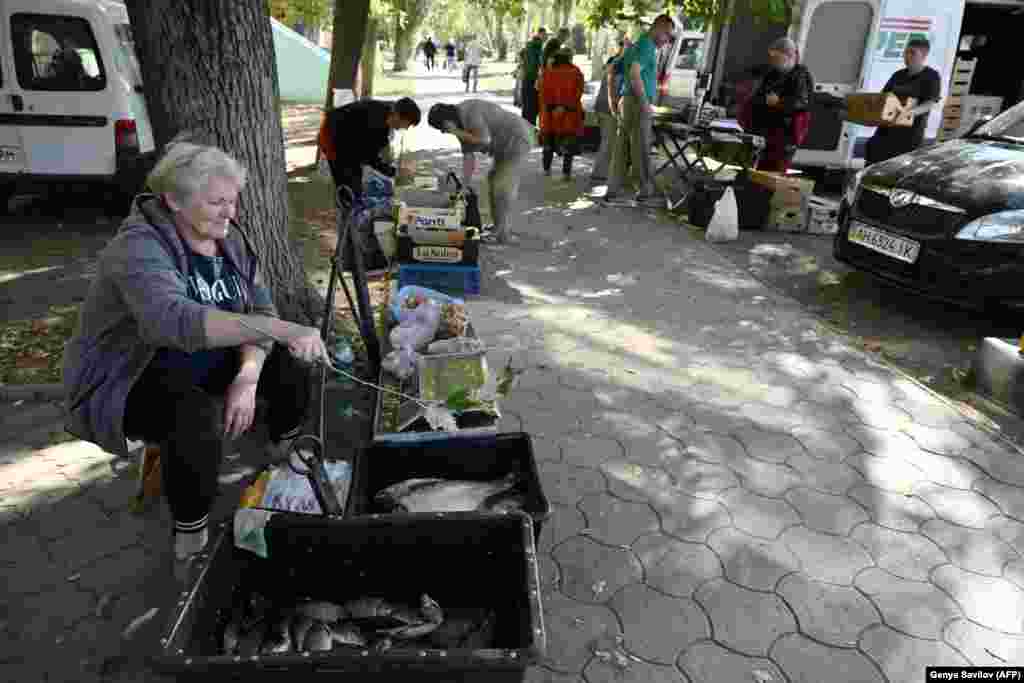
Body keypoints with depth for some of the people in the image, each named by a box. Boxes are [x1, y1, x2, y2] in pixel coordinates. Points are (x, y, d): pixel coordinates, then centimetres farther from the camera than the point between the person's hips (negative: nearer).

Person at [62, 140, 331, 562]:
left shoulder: (230, 239, -4)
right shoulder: (140, 246, -28)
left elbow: (260, 311, -8)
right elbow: (174, 321, -47)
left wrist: (248, 376, -27)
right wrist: (279, 329, -56)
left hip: (203, 364, 7)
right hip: (128, 380, -7)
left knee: (293, 366, -8)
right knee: (197, 419, -35)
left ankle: (283, 457, 20)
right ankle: (190, 538, -13)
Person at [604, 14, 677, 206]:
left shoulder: (638, 44, 20)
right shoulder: (647, 45, -10)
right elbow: (634, 73, -25)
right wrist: (645, 103, -21)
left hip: (627, 101, 9)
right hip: (638, 103, -9)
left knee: (622, 147, 9)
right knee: (641, 150, -3)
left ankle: (613, 190, 10)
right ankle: (647, 190, 5)